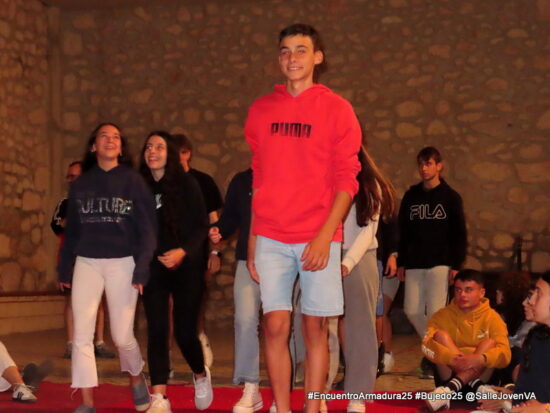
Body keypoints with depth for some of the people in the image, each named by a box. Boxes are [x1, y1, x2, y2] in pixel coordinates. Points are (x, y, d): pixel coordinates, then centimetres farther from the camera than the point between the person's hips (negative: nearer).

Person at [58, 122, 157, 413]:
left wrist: (142, 268, -10)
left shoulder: (133, 180, 2)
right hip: (86, 263, 3)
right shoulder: (80, 183, 11)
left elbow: (147, 228, -2)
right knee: (82, 336, -6)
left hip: (122, 263, -2)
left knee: (122, 336, -1)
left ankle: (136, 379, 29)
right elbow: (71, 230, 14)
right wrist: (64, 269, 11)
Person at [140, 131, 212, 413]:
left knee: (185, 331, -1)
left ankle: (200, 375, 31)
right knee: (156, 330, -6)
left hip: (186, 267, -2)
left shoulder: (186, 184, -2)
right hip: (153, 268, 2)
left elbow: (201, 226, -5)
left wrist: (183, 251, -20)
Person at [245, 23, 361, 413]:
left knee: (315, 327, 2)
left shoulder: (337, 109, 1)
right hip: (271, 238, 2)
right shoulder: (262, 110, 10)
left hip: (319, 238, -2)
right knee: (276, 325, -2)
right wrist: (252, 239, 8)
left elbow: (347, 179, -3)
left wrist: (324, 236, -13)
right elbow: (258, 179, 13)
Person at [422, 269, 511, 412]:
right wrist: (451, 358, -37)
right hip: (448, 375, 1)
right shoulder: (443, 315, 0)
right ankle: (476, 387, -30)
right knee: (440, 335, -19)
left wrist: (479, 359, -40)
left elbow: (505, 355, -18)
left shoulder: (492, 317, -3)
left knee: (490, 343, -25)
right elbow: (426, 345, -17)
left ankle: (449, 389, -40)